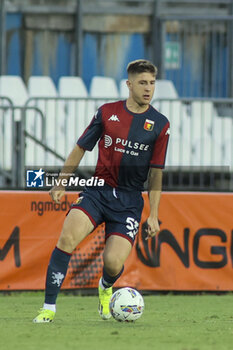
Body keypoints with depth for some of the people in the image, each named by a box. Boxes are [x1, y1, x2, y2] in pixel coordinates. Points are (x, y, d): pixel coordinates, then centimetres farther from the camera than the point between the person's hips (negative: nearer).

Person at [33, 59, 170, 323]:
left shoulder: (159, 125, 1)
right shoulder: (107, 113, 3)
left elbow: (156, 173, 5)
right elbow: (80, 148, 12)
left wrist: (153, 215, 2)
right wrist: (61, 183, 5)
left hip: (130, 200, 0)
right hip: (98, 191, 1)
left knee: (113, 263, -14)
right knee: (68, 237, -25)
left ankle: (105, 289, 26)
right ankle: (49, 308, -19)